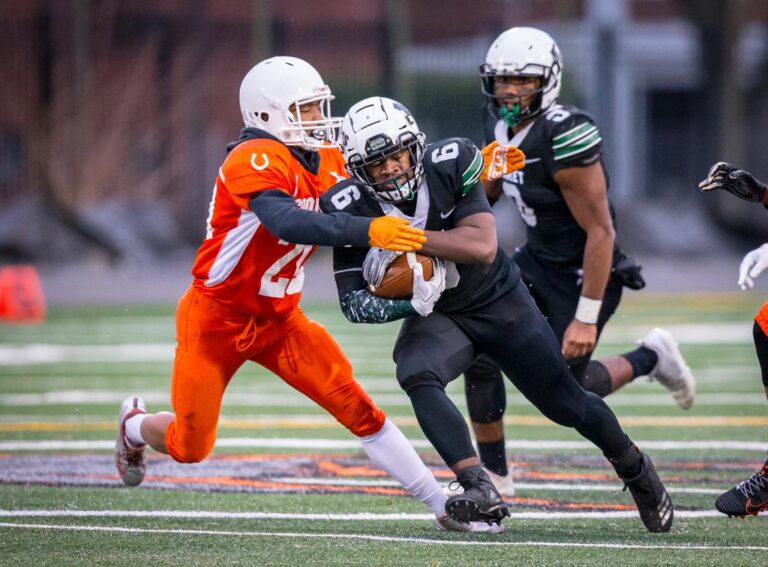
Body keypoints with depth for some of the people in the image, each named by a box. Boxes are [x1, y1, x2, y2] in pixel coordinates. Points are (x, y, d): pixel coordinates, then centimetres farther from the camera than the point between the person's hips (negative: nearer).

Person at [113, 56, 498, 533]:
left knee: (357, 407, -8)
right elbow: (288, 223, -43)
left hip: (278, 320, 6)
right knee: (190, 448, 6)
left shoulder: (328, 161, 0)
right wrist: (367, 231, -53)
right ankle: (136, 426, 41)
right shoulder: (257, 161, -26)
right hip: (217, 319, -6)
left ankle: (445, 506, -7)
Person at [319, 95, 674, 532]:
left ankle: (635, 469, 35)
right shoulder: (351, 208, -19)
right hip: (435, 315, 1)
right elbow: (352, 301, -17)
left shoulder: (449, 164, -22)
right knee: (417, 376, -32)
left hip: (499, 300, 0)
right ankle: (481, 492, -36)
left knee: (565, 402, 7)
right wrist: (405, 304, -36)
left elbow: (483, 246, -31)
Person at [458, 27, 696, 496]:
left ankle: (650, 358, 26)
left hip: (583, 272, -8)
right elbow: (487, 193, 17)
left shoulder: (564, 138, -29)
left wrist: (587, 318, -25)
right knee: (480, 351, -5)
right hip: (537, 259, 8)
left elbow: (600, 231, -26)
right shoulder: (501, 123, -3)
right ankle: (494, 474, 9)